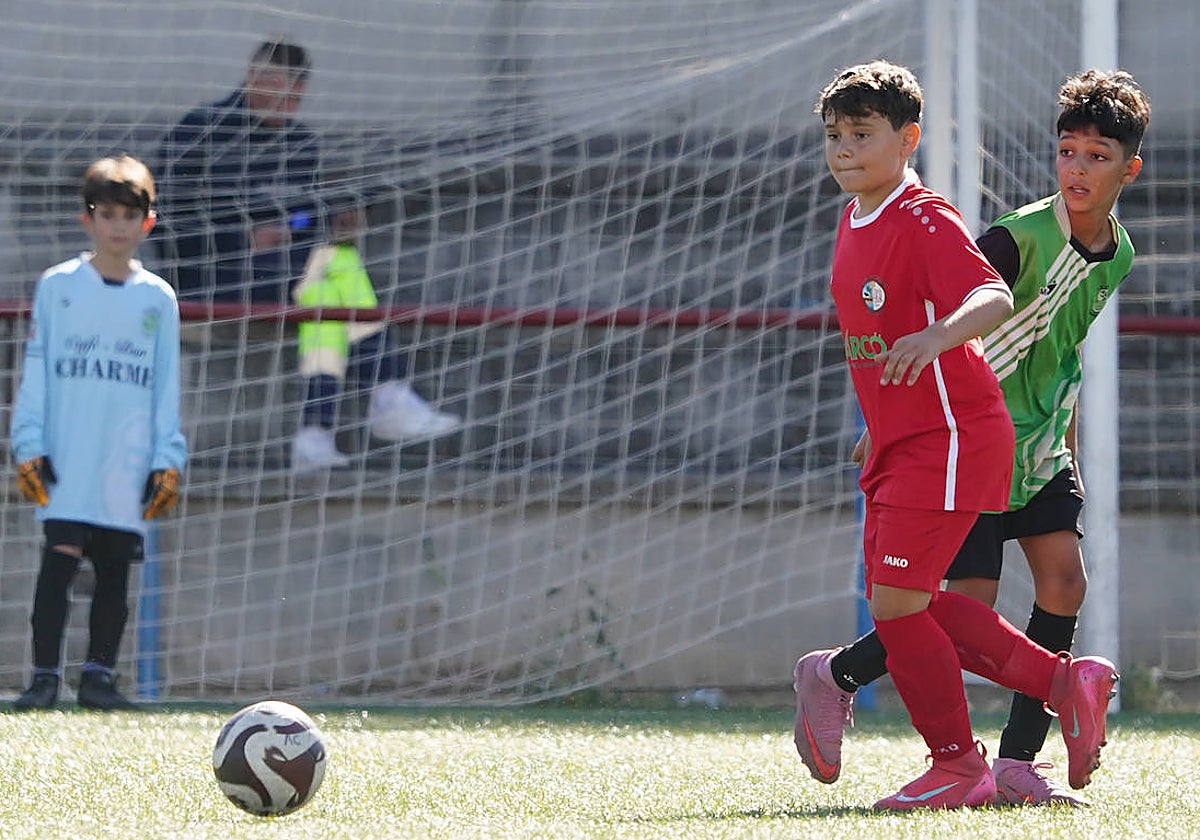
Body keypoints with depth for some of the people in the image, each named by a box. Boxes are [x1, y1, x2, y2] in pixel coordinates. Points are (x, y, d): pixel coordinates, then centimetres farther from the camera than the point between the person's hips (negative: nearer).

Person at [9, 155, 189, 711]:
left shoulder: (158, 299, 8)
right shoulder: (57, 287, 4)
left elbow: (166, 388, 10)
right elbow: (34, 373, 4)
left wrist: (168, 461, 4)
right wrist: (28, 447, -2)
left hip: (129, 468, 2)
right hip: (66, 460, -2)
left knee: (115, 569, 3)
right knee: (59, 560, -9)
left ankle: (98, 674, 10)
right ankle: (45, 675, -7)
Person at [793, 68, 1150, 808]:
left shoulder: (1117, 254, 3)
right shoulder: (1020, 239, -21)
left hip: (1039, 448, 7)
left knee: (1064, 583, -10)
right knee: (970, 608, -10)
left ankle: (1018, 764, -3)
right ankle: (832, 678, 14)